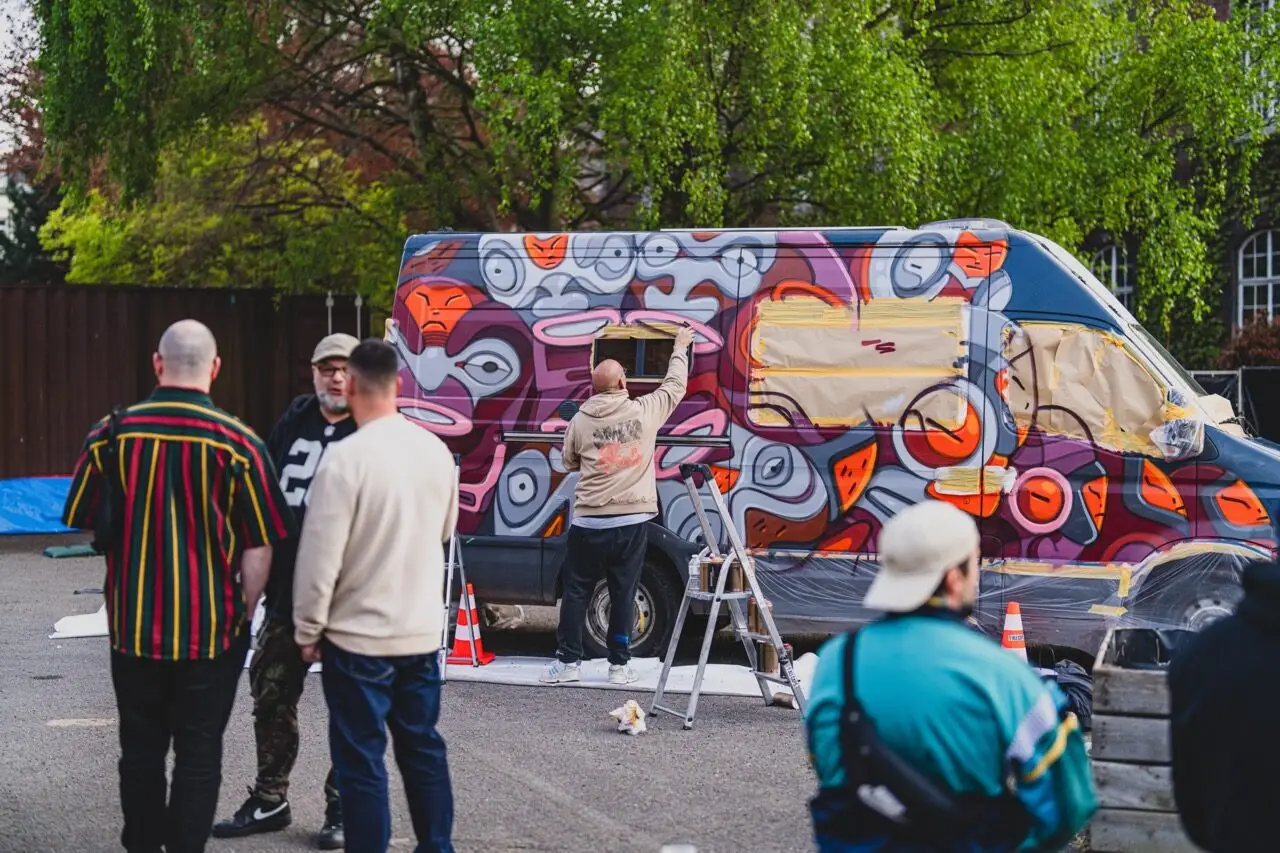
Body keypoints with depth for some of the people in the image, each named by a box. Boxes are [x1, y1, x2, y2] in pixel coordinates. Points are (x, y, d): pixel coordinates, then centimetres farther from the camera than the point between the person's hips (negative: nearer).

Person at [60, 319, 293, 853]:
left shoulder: (111, 434, -7)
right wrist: (243, 611, 5)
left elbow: (86, 524, 5)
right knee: (198, 754, 8)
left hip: (133, 623, 2)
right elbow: (259, 547, -9)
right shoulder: (238, 443, -12)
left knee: (141, 749, 16)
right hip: (211, 628, -2)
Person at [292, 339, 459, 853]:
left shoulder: (346, 458, -19)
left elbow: (320, 555, -17)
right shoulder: (437, 450, 0)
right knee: (423, 748, 16)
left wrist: (308, 629, -5)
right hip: (423, 631, 6)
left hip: (358, 637, -6)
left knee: (362, 761, 3)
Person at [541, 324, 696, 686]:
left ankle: (568, 661, 10)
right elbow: (675, 385, 13)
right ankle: (619, 665, 11)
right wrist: (680, 348, 28)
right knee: (623, 593, 7)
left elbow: (569, 462, 13)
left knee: (576, 591, 8)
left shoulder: (580, 421, -2)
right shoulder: (645, 411, -3)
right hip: (632, 521, 0)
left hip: (590, 523, 0)